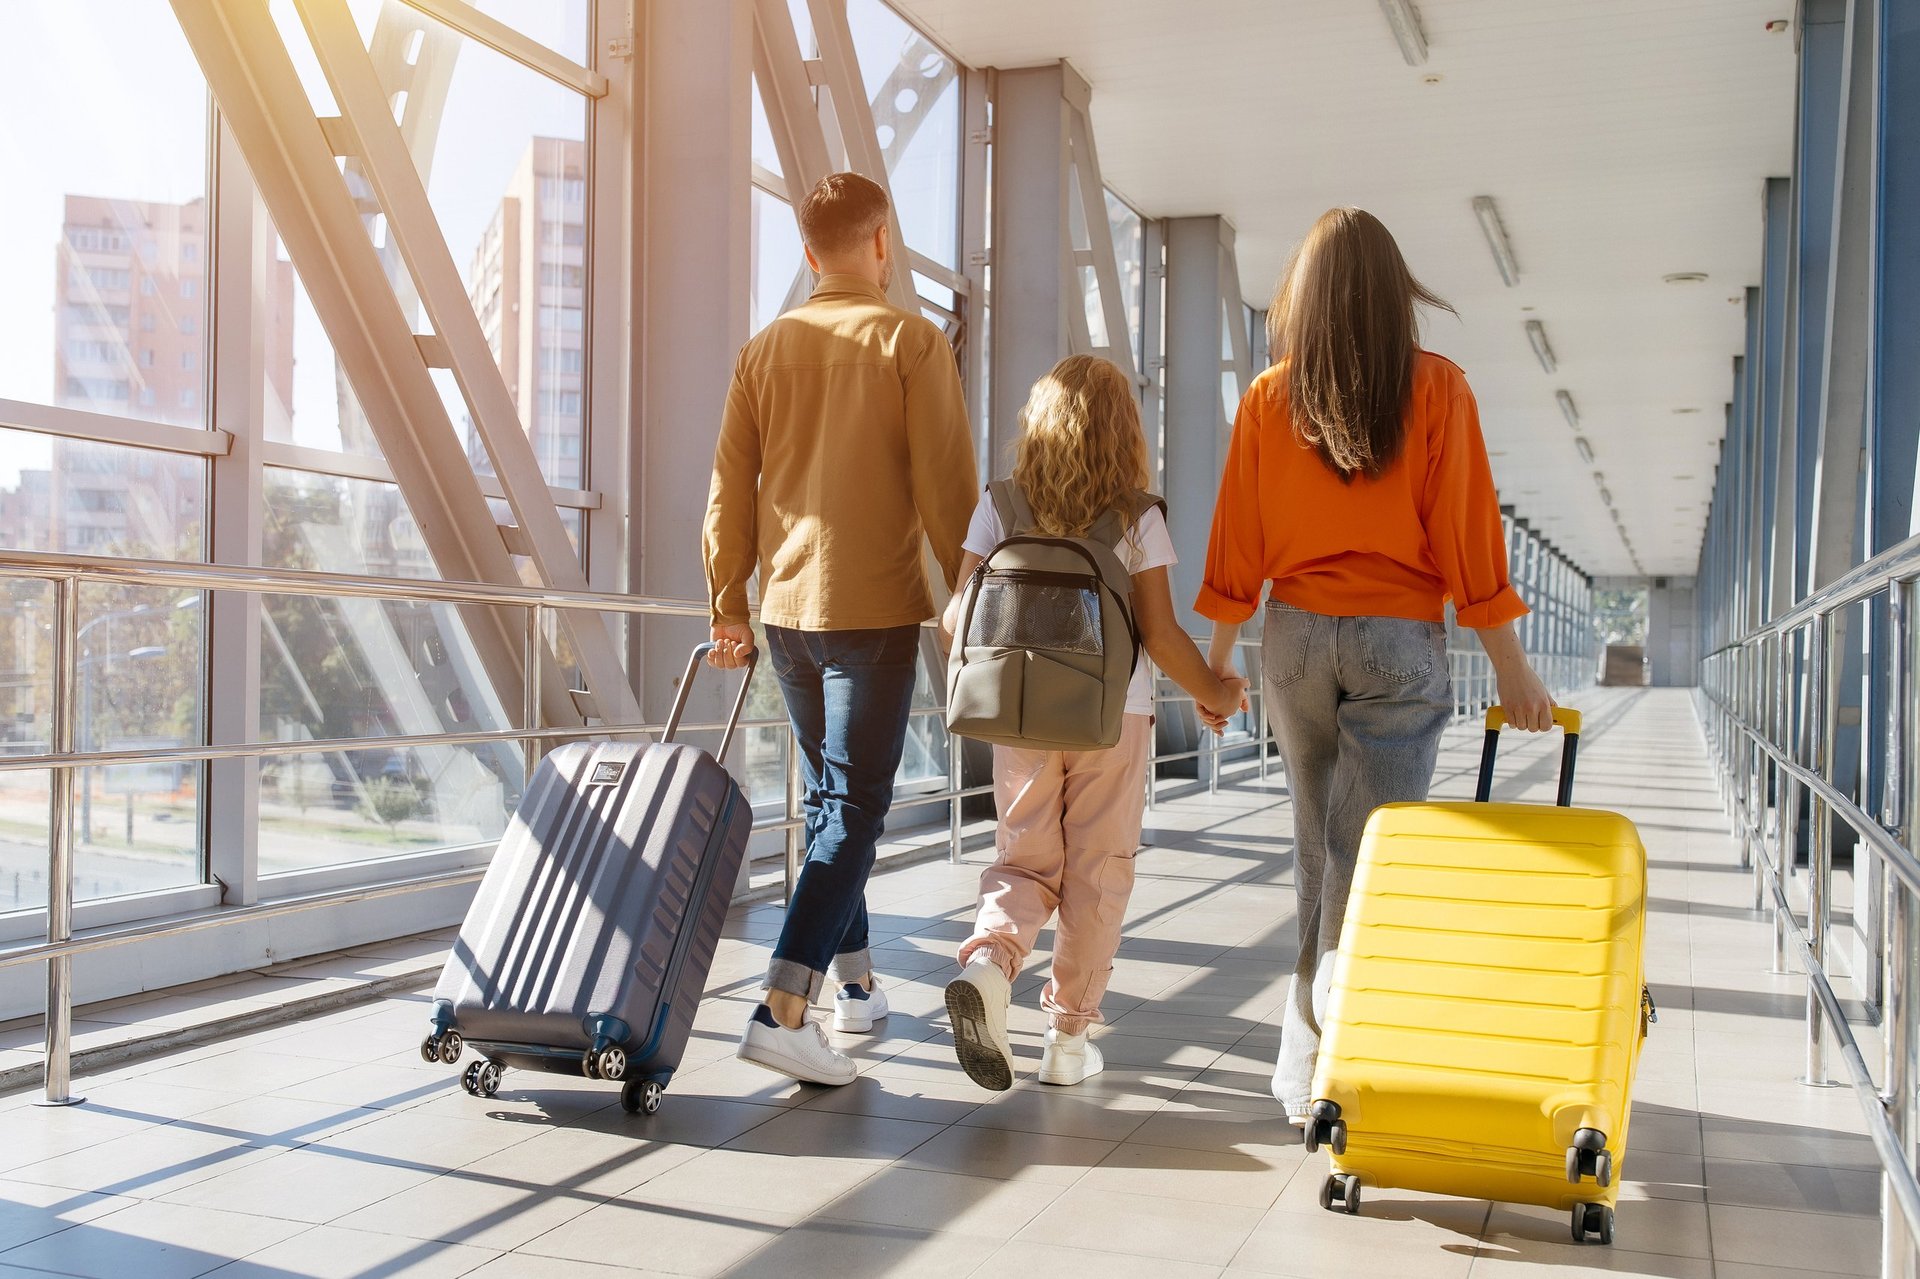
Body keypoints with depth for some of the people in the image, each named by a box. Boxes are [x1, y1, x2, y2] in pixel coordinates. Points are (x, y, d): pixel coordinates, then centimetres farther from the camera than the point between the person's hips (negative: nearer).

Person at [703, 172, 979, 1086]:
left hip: (786, 609, 5)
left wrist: (729, 608, 14)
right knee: (854, 811, -4)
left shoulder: (764, 350, 8)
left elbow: (729, 490, 7)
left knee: (828, 795, 18)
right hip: (874, 608, -5)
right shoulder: (912, 343, -4)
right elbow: (945, 490, -9)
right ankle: (782, 1011, -14)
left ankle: (853, 980, 28)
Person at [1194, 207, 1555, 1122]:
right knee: (1367, 856, -3)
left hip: (1294, 634, 3)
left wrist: (1216, 657, 14)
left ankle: (1313, 1066, 26)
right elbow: (1467, 531, -6)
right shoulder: (1436, 389, -4)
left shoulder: (1268, 398, 2)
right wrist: (1510, 666, 0)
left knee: (1317, 849, 16)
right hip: (1399, 637, -3)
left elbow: (1237, 538, 3)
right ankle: (1322, 1071, -11)